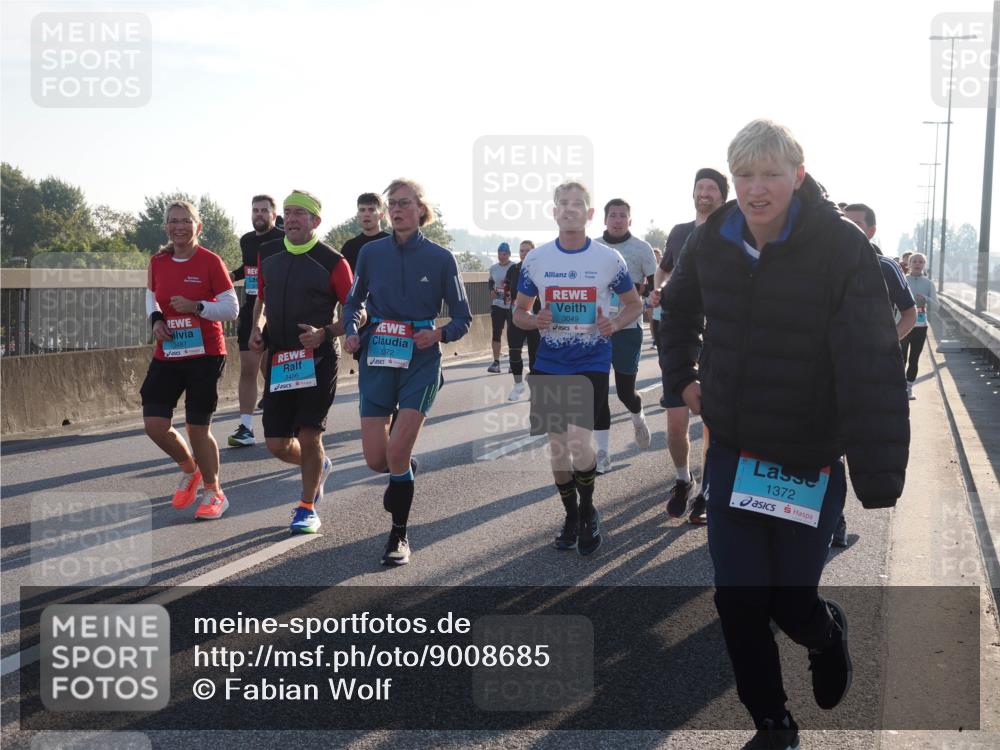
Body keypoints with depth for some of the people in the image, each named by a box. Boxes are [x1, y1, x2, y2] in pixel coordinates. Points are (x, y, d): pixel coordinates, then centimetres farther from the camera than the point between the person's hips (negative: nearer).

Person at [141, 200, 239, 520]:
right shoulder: (157, 262, 5)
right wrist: (155, 319, 2)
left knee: (198, 427, 0)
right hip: (167, 356, 4)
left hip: (205, 355, -4)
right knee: (154, 424, -4)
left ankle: (213, 493, 22)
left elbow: (232, 308, -8)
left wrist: (196, 307, -22)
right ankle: (190, 470, 26)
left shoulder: (210, 261, -9)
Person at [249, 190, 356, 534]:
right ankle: (319, 467, 36)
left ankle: (308, 508, 13)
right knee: (276, 444, 4)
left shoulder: (332, 262, -9)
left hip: (318, 360, -5)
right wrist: (256, 329, 6)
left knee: (308, 435, -7)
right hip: (278, 360, 5)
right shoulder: (268, 254, 7)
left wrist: (324, 333, -18)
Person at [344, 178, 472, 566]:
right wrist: (352, 333, -1)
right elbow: (354, 301, 18)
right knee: (375, 458, 0)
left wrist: (438, 334, -17)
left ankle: (399, 536, 8)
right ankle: (404, 471, 39)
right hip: (377, 358, 3)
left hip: (420, 360, -2)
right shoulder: (372, 252, 4)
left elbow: (463, 318, 3)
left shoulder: (440, 257, -2)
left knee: (396, 450, -12)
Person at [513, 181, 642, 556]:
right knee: (557, 445, 8)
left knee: (579, 442, -14)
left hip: (592, 363, -2)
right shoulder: (536, 259, 1)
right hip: (549, 365, 3)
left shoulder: (609, 259, -3)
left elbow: (634, 304, 9)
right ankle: (571, 515, 29)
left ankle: (588, 511, 13)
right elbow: (519, 312, 10)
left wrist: (614, 324, -12)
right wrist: (534, 320, -13)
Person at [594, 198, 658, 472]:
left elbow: (656, 286, -1)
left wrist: (637, 290, -18)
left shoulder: (641, 248, -1)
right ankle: (602, 452, 8)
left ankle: (638, 417, 39)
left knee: (625, 391, 2)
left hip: (627, 327, -3)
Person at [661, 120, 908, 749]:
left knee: (791, 602, 6)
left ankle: (828, 633, 44)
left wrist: (881, 481, -30)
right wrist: (683, 377, 13)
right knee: (738, 601, 5)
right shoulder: (712, 241, -3)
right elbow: (679, 306, 21)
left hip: (811, 461, -4)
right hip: (733, 454, 4)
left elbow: (874, 369, -26)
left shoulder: (844, 249, -19)